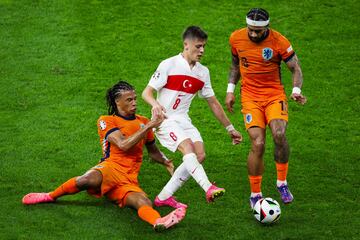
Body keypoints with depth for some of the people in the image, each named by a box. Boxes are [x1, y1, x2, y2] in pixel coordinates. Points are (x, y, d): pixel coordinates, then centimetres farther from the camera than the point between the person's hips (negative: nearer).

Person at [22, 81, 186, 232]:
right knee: (87, 180, -39)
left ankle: (159, 223, -66)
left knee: (144, 203, -32)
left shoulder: (143, 122, 23)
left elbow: (153, 152, 35)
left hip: (129, 181, 4)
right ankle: (51, 196, -14)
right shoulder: (106, 121, 7)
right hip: (112, 168, -3)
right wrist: (148, 127, -8)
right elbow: (123, 145, -10)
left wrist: (166, 162, 14)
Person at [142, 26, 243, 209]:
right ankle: (209, 189, -42)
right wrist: (155, 104, -34)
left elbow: (213, 102, 17)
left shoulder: (203, 72, 10)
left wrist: (230, 128, 18)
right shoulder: (169, 65, -8)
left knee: (200, 155, -12)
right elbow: (147, 92, -10)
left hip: (183, 120, 6)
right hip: (164, 120, -6)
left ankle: (164, 197, -7)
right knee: (187, 146, -29)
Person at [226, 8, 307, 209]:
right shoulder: (236, 38, -2)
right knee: (258, 144, -15)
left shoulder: (280, 42, -11)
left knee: (279, 135, -26)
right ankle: (255, 194, 2)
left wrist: (296, 90, -19)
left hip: (274, 94, -1)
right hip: (250, 96, 1)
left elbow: (296, 68, -2)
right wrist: (230, 90, 13)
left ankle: (282, 183, -3)